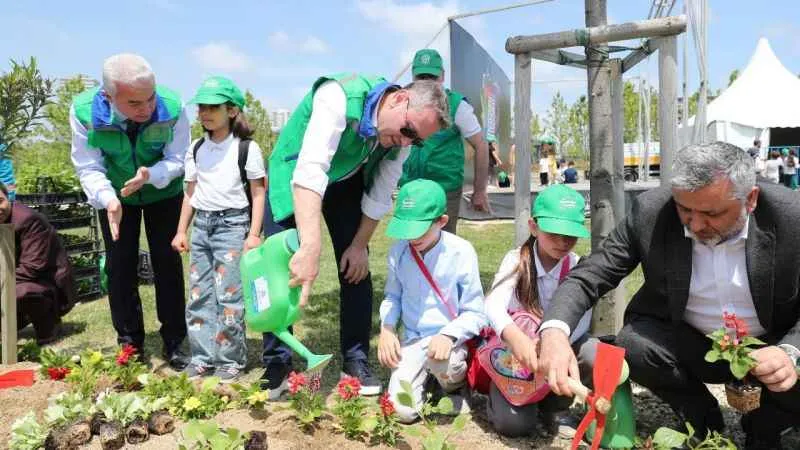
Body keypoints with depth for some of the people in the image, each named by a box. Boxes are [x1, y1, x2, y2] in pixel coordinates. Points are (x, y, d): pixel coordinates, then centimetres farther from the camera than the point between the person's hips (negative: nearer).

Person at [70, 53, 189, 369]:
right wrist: (108, 199, -39)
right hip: (115, 195, 1)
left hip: (164, 192, -1)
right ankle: (130, 345, 15)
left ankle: (174, 343, 11)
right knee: (119, 268, 2)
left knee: (168, 264, 0)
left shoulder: (172, 109, -31)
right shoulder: (84, 111, -28)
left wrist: (150, 174, -40)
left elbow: (177, 160, -21)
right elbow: (88, 167, -22)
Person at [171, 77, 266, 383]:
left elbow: (258, 193, -5)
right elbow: (190, 192, 15)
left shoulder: (247, 147, -6)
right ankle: (203, 357, 19)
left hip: (233, 224, -6)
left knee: (228, 295, -4)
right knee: (199, 295, 8)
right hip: (202, 224, 6)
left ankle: (231, 360, 10)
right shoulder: (196, 149, 10)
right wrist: (181, 231, 11)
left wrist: (254, 234, -11)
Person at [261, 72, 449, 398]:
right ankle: (276, 364, 7)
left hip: (345, 181, 4)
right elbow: (310, 171, -49)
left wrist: (359, 245, -6)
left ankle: (356, 360, 12)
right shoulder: (340, 97, -37)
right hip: (294, 176, -4)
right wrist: (310, 247, -57)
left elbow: (380, 195, -6)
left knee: (356, 268, -2)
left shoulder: (403, 135, -18)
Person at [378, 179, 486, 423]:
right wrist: (387, 328, -6)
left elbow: (475, 313, -10)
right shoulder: (398, 251, -5)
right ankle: (426, 376, 19)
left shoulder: (461, 252, -15)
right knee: (403, 410, -16)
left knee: (441, 362, -38)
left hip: (449, 341, -2)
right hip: (412, 340, 3)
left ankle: (454, 381, 1)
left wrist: (448, 335, -27)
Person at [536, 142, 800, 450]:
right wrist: (554, 330, -40)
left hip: (770, 348, 0)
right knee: (632, 346, -28)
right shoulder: (650, 212, -20)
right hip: (689, 344, 1)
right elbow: (588, 276, -20)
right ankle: (704, 424, 4)